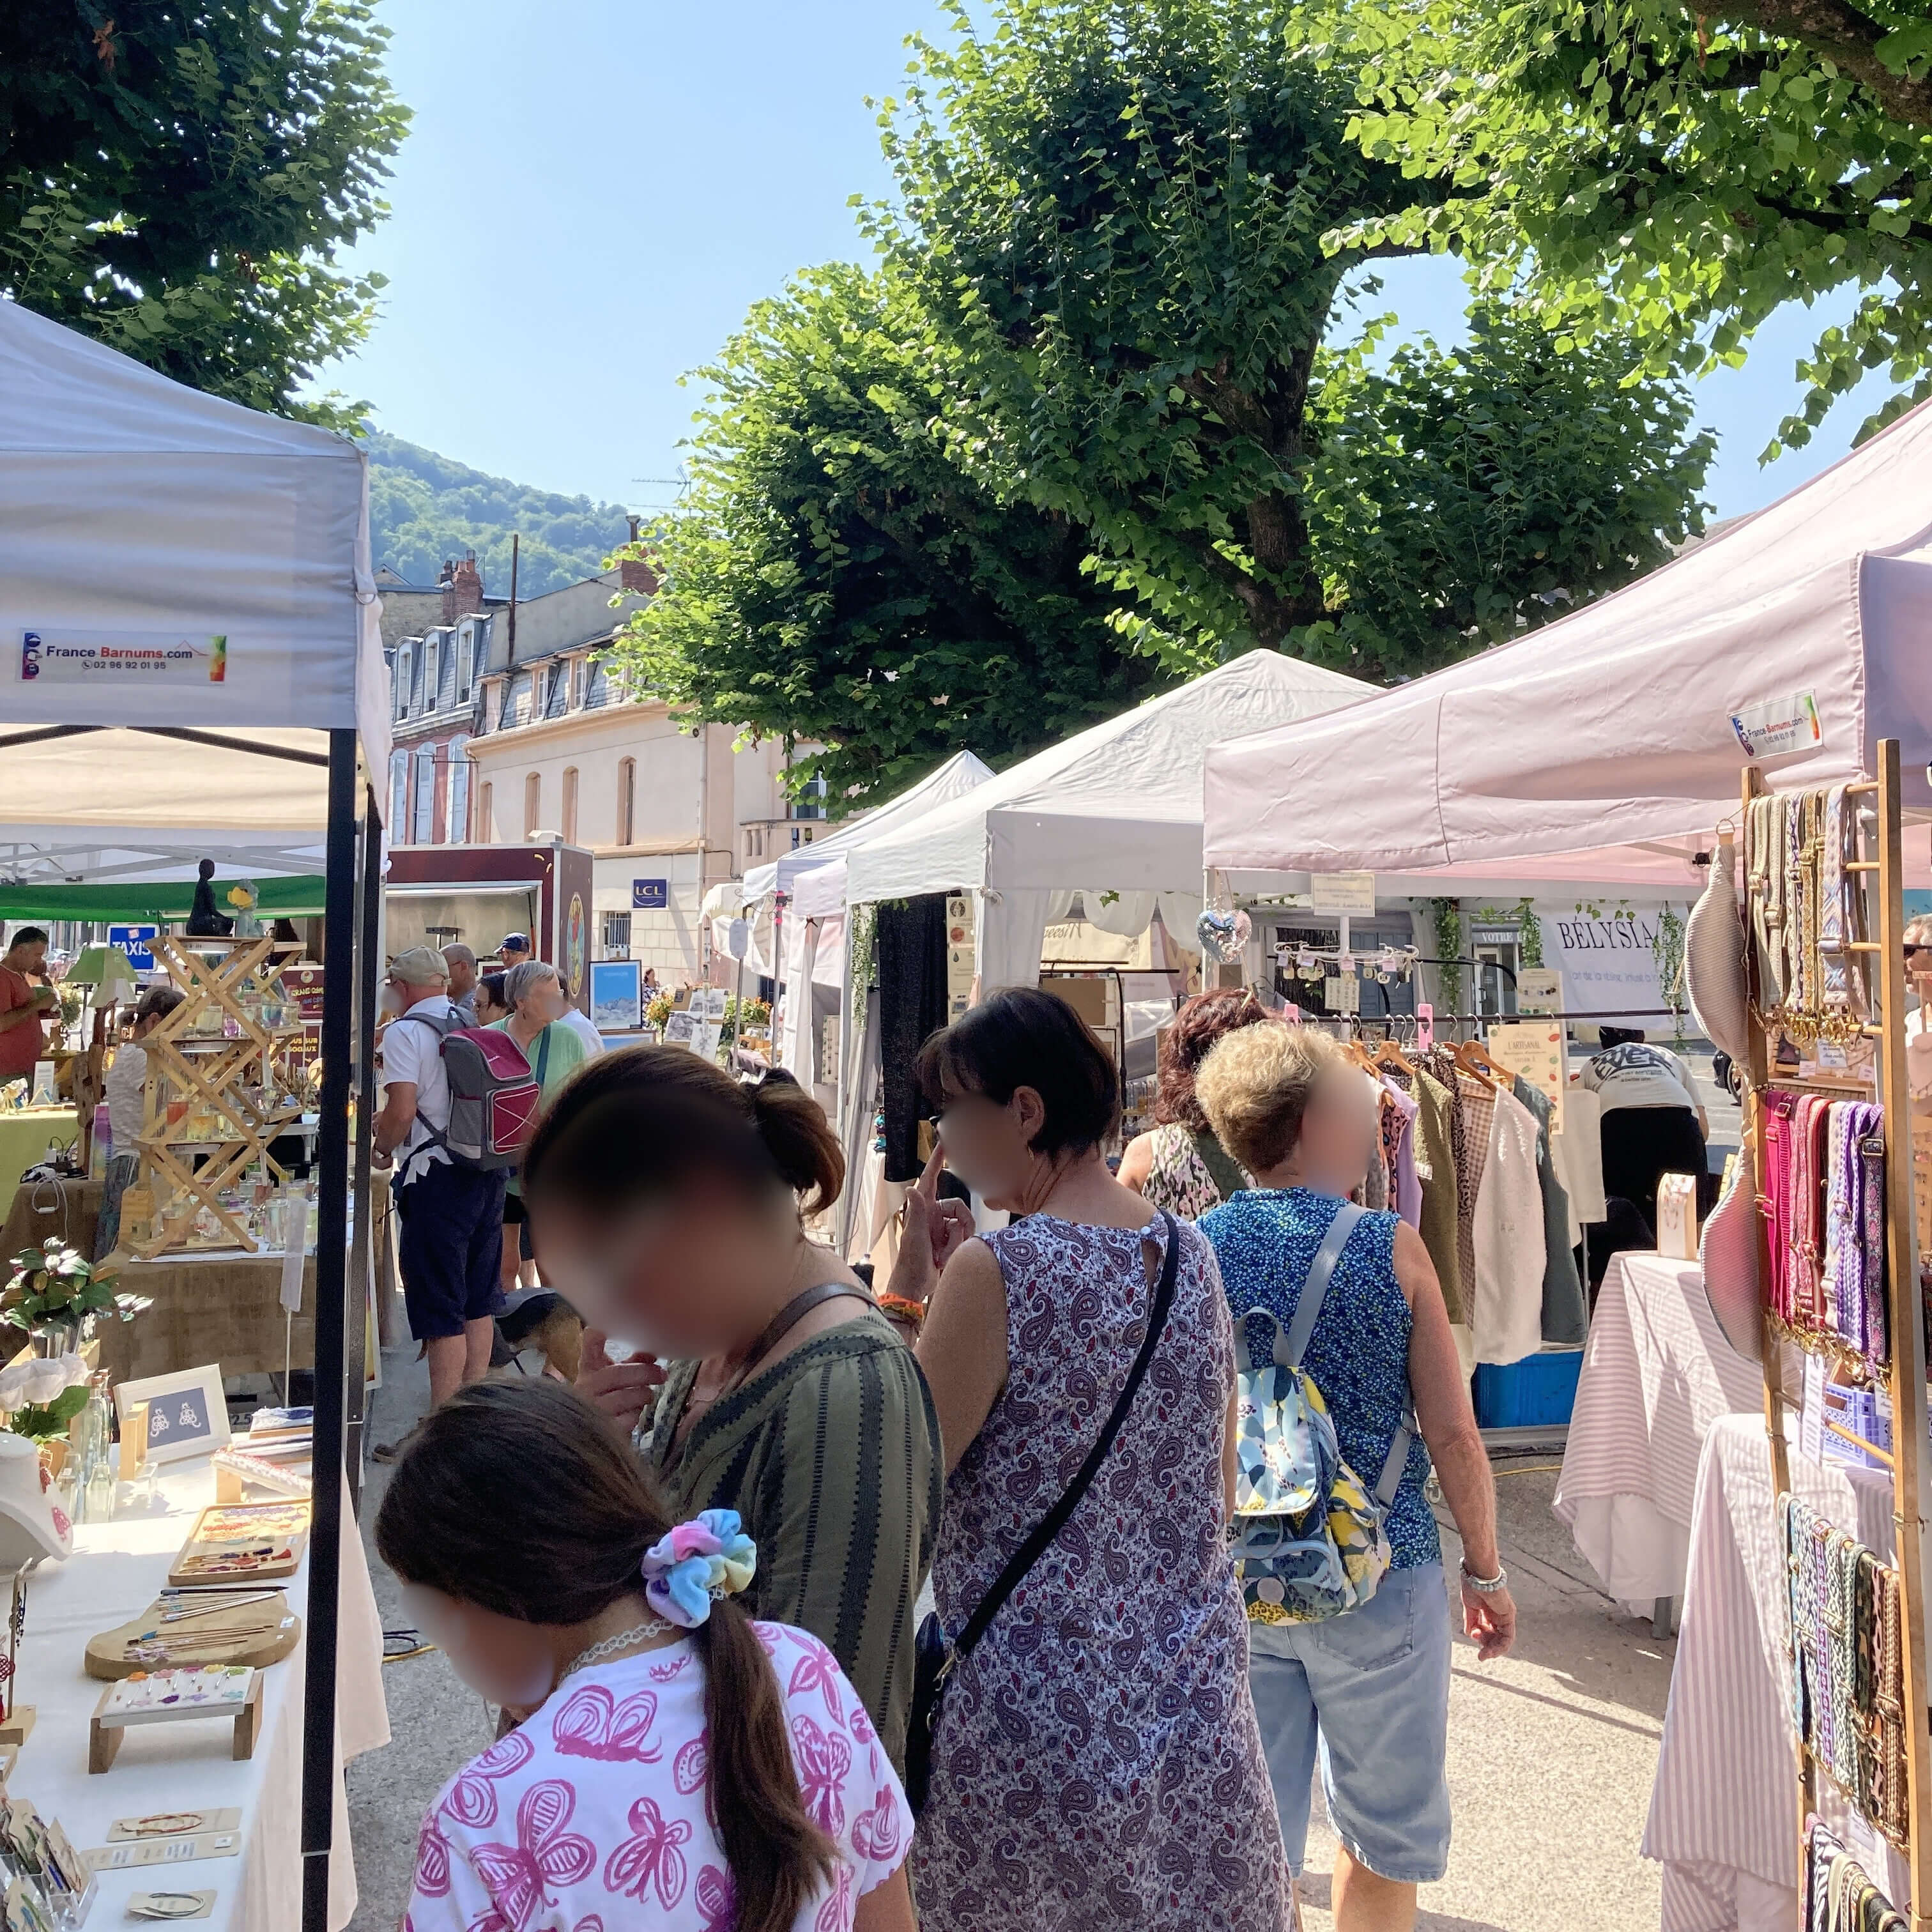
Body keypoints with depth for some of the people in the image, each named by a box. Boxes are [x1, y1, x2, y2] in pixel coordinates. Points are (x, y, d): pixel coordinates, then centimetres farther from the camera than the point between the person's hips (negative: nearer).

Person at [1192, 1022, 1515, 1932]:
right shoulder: (1390, 1246, -10)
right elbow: (1452, 1434, -8)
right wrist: (1486, 1568, 6)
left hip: (1231, 1580, 2)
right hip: (1376, 1581, -2)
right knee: (1383, 1831, 19)